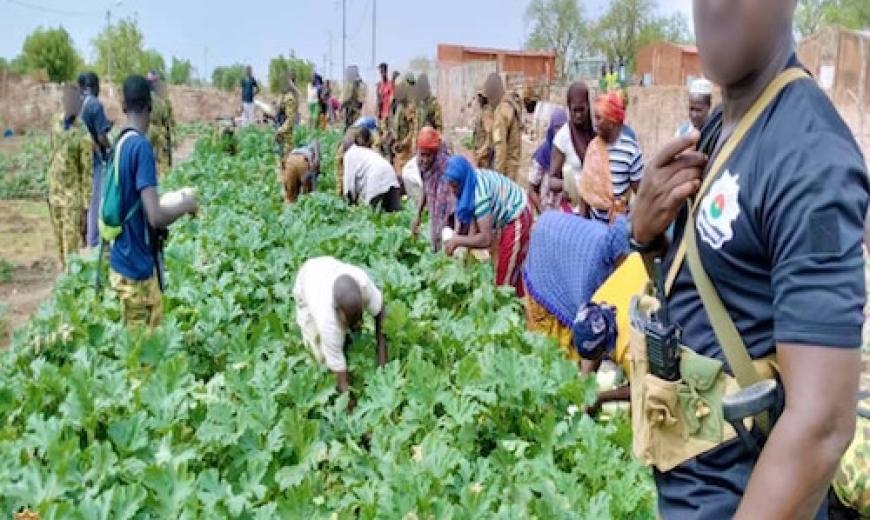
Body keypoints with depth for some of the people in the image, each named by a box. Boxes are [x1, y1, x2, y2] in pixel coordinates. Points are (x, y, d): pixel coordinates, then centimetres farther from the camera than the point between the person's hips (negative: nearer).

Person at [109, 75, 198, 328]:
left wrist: (170, 203, 19)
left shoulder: (120, 143, 6)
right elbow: (155, 216, -25)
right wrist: (185, 205, -9)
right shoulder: (141, 146, -20)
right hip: (138, 267, -8)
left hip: (122, 261, 8)